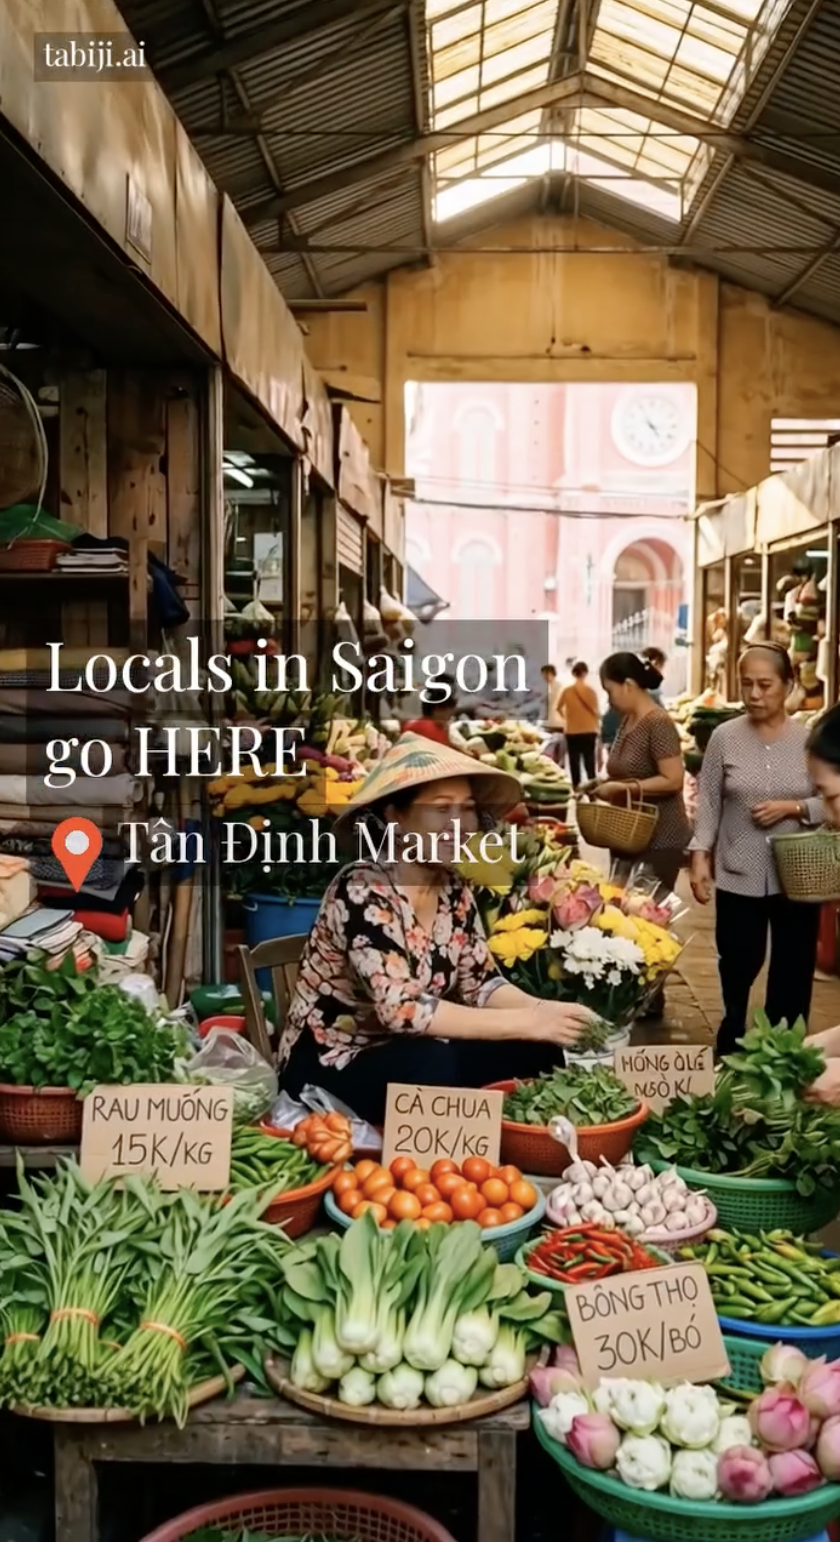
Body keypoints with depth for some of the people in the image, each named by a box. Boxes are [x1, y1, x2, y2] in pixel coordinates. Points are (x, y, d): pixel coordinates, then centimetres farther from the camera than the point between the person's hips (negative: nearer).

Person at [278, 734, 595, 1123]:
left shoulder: (454, 891, 0)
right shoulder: (361, 891, -23)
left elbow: (481, 985, 2)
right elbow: (401, 1009, -31)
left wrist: (542, 1010, -19)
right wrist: (525, 1022, -31)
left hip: (410, 1053, 7)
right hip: (328, 1067, -7)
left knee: (536, 1052, -11)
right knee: (433, 1066, -34)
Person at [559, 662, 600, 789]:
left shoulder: (567, 691, -2)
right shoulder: (590, 690, -8)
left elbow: (559, 707, 12)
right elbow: (595, 711, -5)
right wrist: (598, 724, 12)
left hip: (572, 731, 1)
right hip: (589, 731, -1)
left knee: (574, 762, 6)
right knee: (589, 761, 4)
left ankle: (576, 788, 7)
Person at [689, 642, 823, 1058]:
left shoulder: (810, 739, -3)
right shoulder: (724, 737, -2)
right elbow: (708, 801, 1)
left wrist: (793, 808, -16)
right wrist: (699, 856, -7)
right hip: (738, 874, 0)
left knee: (792, 973, 8)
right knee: (737, 966, 12)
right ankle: (731, 1046, 37)